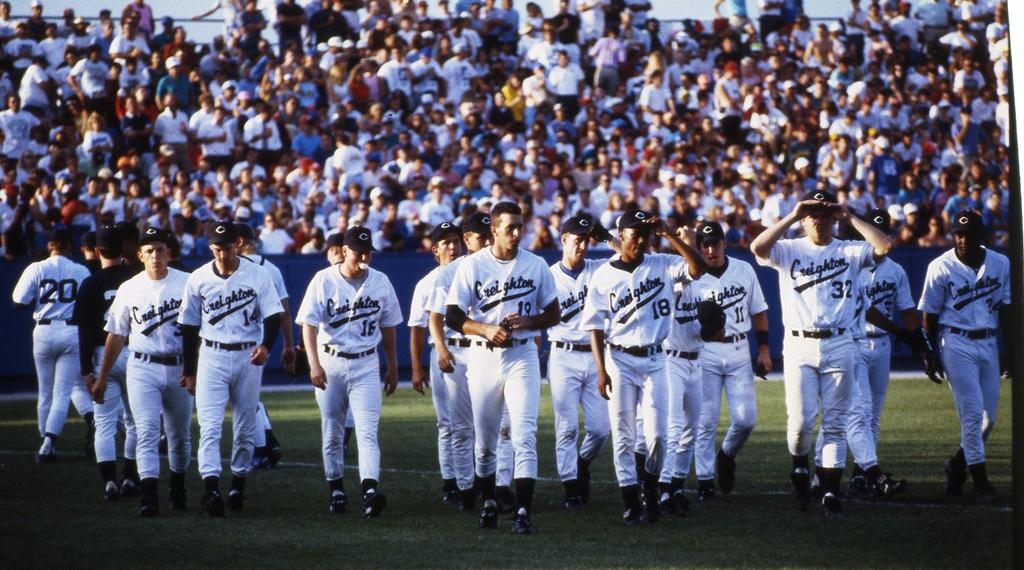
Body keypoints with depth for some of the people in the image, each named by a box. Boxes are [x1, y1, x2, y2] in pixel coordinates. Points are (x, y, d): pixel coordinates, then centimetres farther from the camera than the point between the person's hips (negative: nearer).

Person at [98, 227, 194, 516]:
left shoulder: (187, 283, -1)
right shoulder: (129, 289, 4)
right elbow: (117, 336, 11)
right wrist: (102, 378, 12)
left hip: (179, 369, 0)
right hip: (142, 370, 0)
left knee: (180, 435, 13)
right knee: (147, 430, -13)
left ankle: (177, 489, 33)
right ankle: (149, 497, -19)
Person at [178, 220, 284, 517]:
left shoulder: (257, 275, -2)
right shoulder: (198, 278, 1)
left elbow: (273, 314, -4)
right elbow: (189, 326, 7)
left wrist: (266, 345, -24)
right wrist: (189, 371, 7)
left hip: (248, 358, 0)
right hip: (212, 357, 0)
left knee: (246, 426, 8)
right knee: (209, 425, -13)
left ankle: (238, 485, 22)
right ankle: (211, 488, -22)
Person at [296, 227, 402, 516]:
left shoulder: (380, 282, 2)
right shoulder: (324, 280, -6)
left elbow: (387, 326, 13)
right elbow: (308, 324, -10)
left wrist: (392, 367, 16)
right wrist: (314, 365, -22)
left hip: (366, 365, 1)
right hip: (331, 363, -1)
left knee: (367, 430, -13)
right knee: (332, 432, 7)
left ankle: (370, 489, -25)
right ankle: (336, 490, 18)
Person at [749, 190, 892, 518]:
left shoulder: (850, 252, 9)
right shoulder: (789, 250, 7)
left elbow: (884, 246, -9)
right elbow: (758, 247, -13)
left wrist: (850, 218, -6)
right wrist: (792, 217, -12)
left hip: (839, 346, 1)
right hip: (799, 346, -1)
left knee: (835, 424, 1)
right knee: (801, 421, -7)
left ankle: (831, 494, 3)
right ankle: (800, 471, 22)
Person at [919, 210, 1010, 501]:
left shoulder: (1000, 264, 5)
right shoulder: (941, 267, -5)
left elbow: (1005, 309, 10)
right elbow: (930, 313, 0)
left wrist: (1010, 348, 6)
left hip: (988, 343, 4)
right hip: (957, 343, -4)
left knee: (989, 418, 6)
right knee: (973, 412, -9)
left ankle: (958, 464, 28)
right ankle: (980, 481, -3)